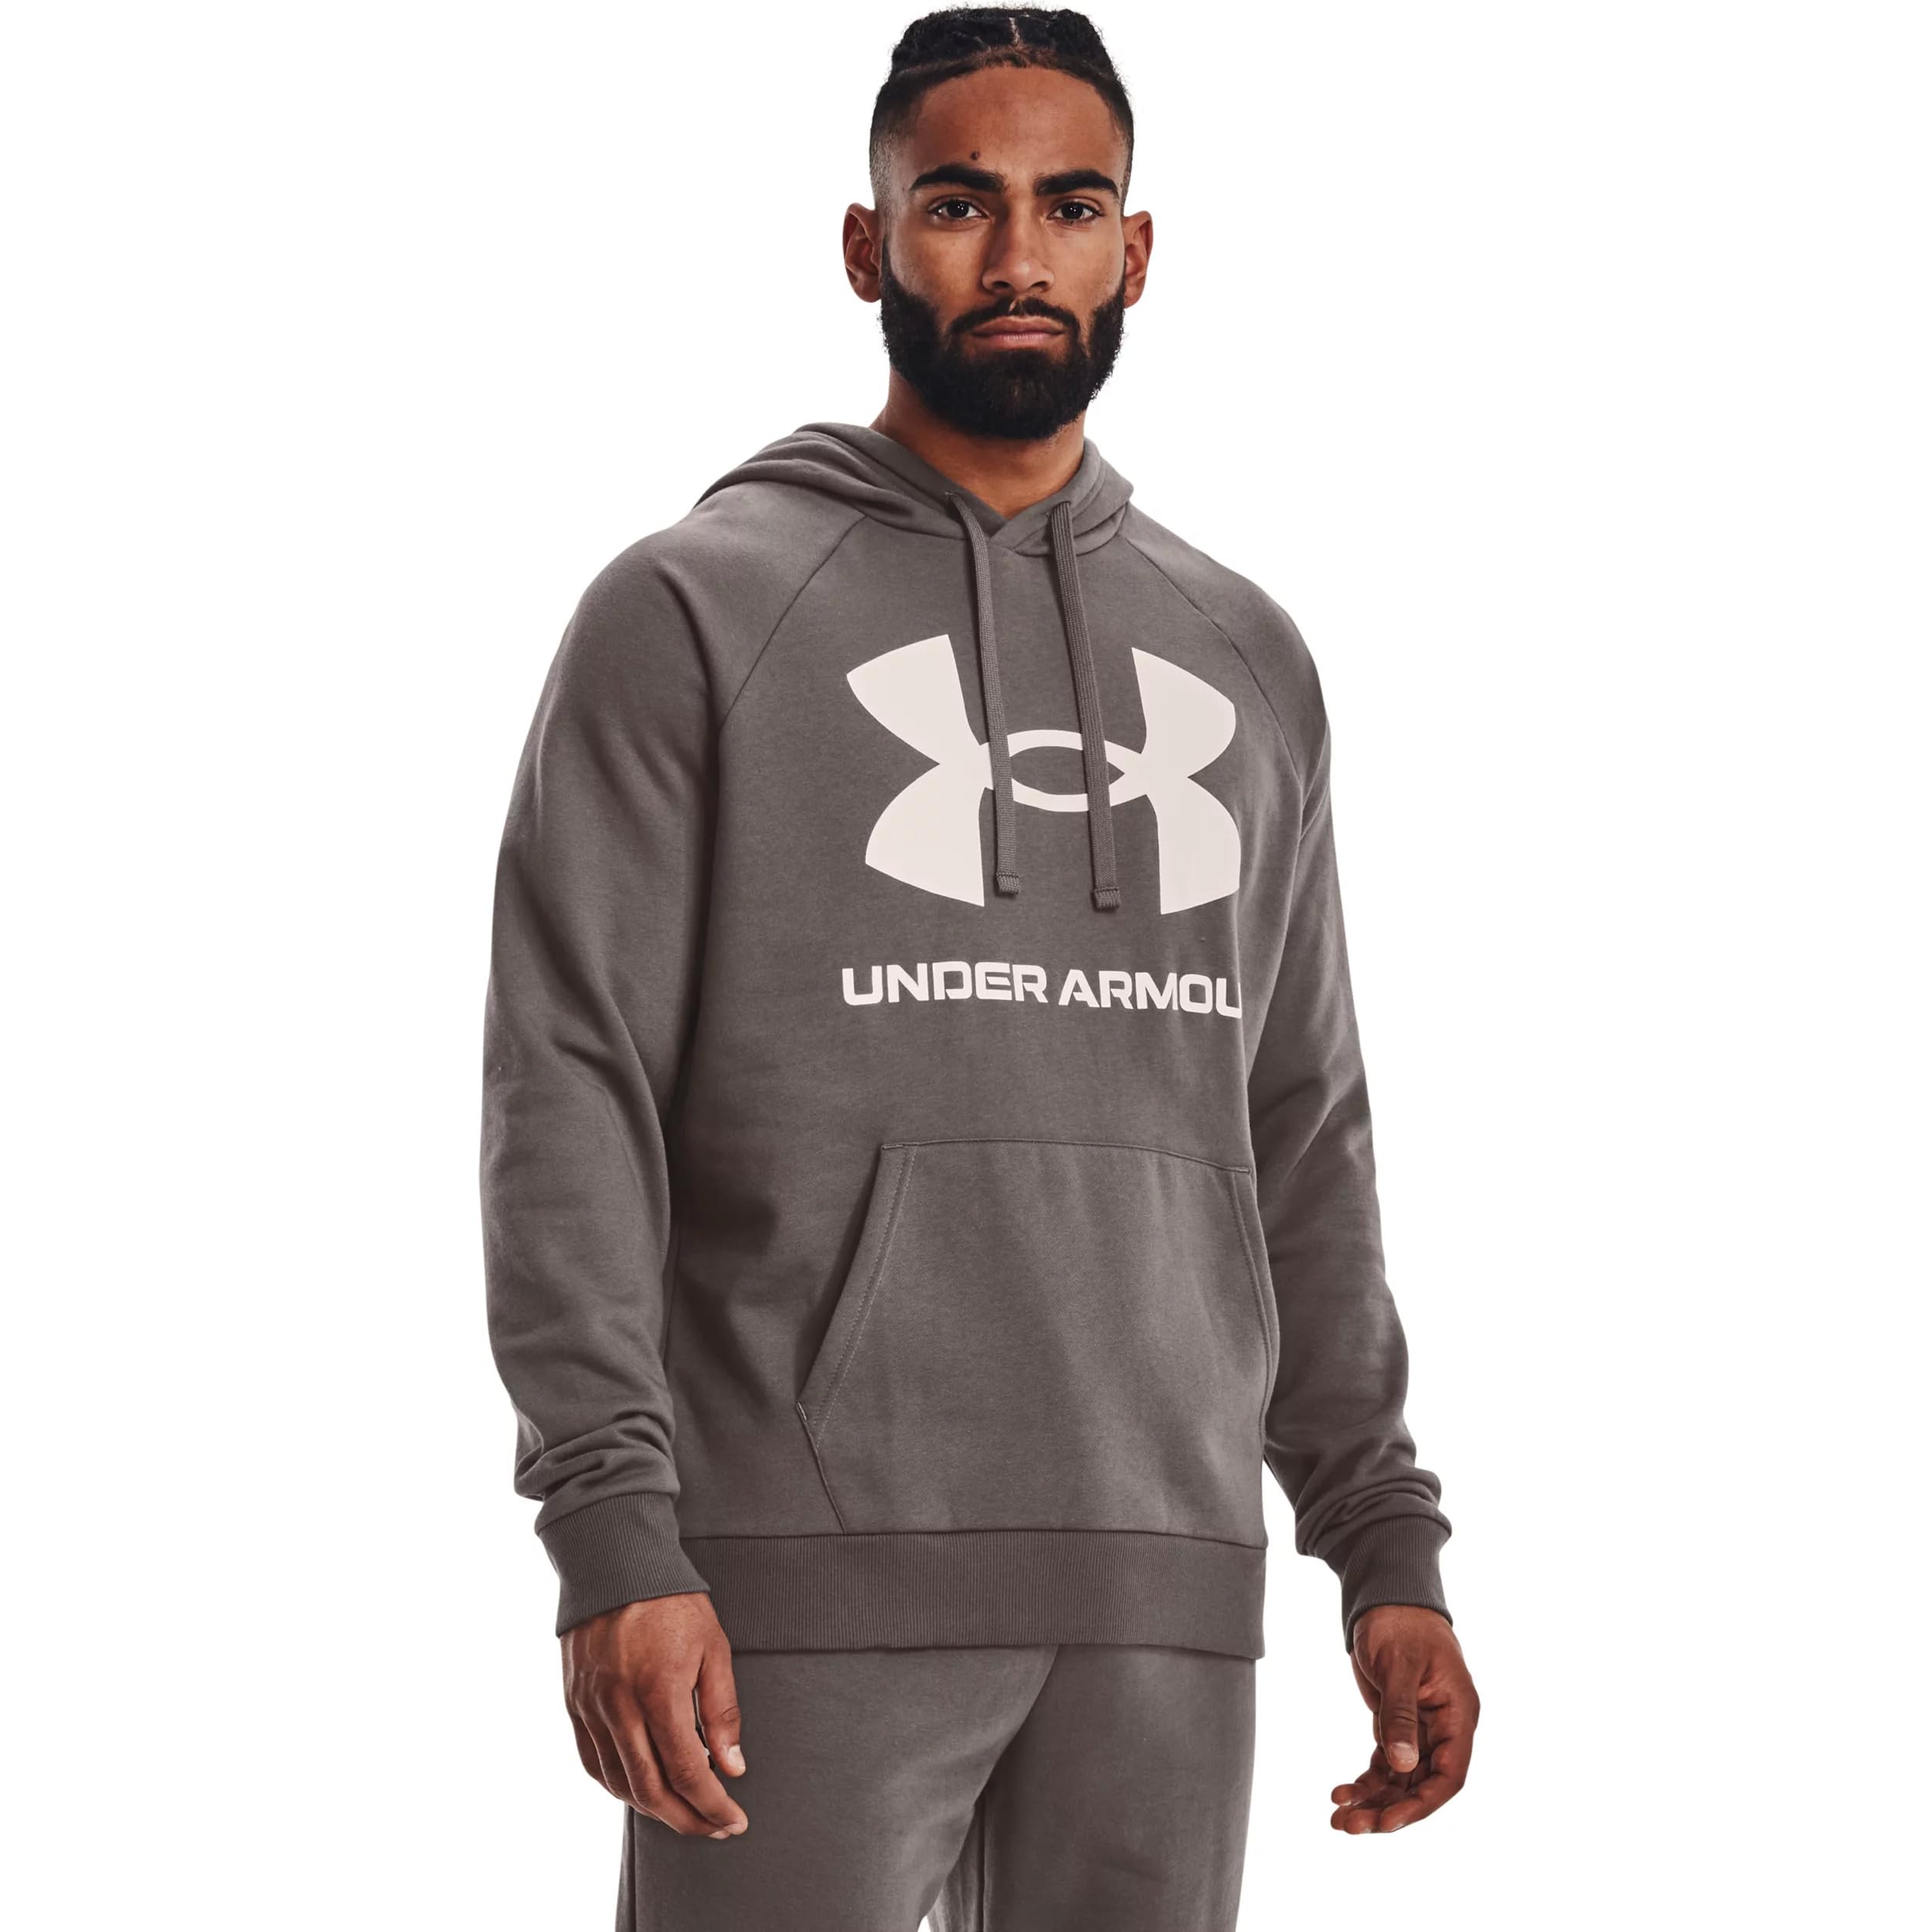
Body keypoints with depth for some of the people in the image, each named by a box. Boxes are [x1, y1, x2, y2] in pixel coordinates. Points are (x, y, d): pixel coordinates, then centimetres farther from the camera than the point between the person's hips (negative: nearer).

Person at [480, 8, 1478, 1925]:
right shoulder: (695, 608, 2)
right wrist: (612, 1538, -16)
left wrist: (1387, 1544, 12)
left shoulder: (1244, 659, 17)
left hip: (1163, 1590, 5)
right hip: (810, 1585, -4)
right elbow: (569, 1094, -6)